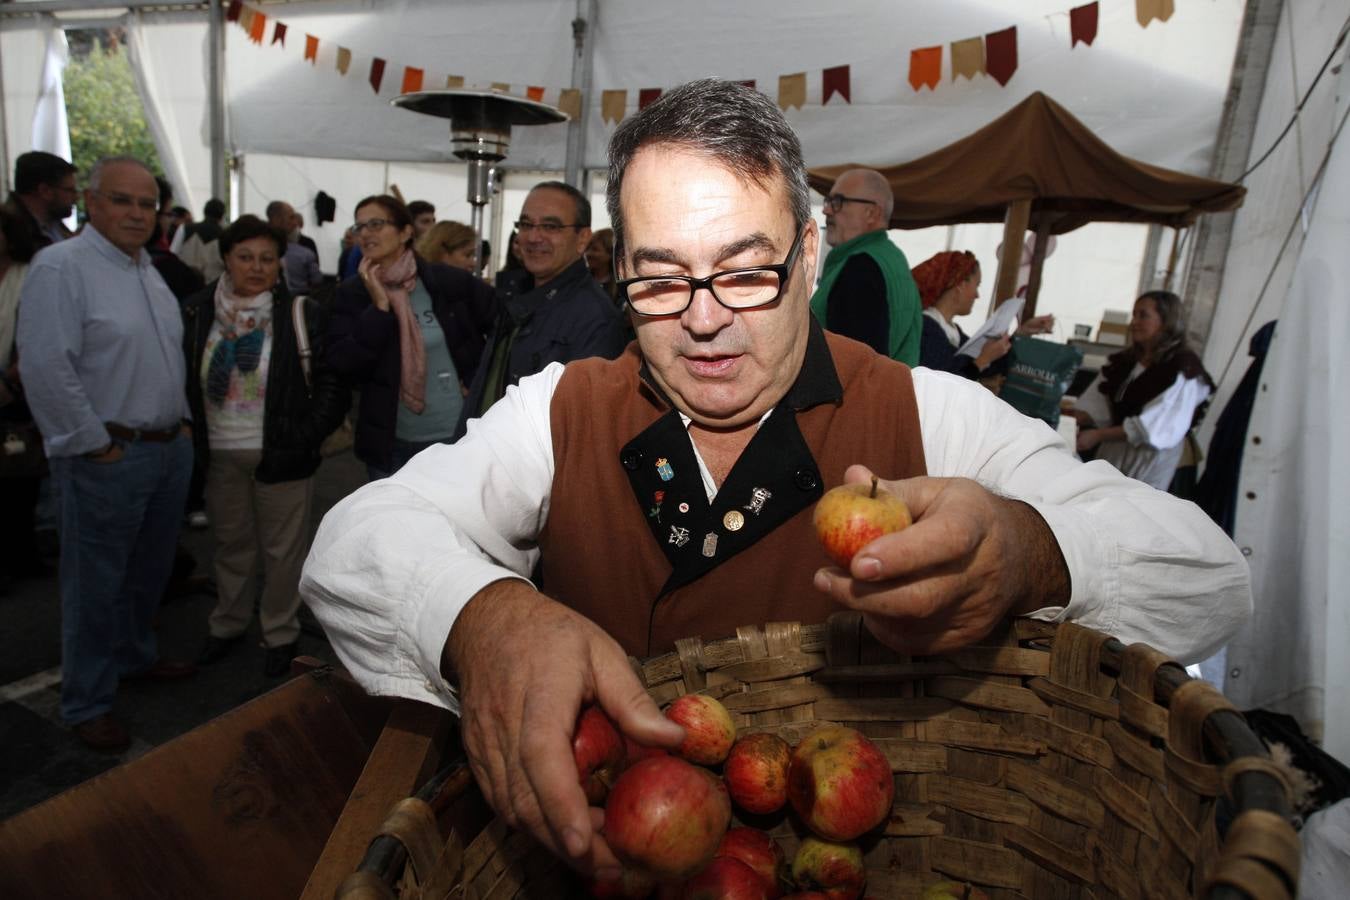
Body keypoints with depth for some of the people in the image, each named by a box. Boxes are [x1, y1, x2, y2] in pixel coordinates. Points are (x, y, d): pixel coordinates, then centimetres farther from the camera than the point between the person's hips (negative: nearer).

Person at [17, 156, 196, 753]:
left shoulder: (147, 269, 13)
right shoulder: (61, 267, -13)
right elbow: (45, 369, -20)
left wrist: (179, 423, 12)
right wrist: (95, 446, -17)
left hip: (170, 448, 8)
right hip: (107, 458, -8)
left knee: (150, 570, 21)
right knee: (96, 585, 5)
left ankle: (135, 656, 41)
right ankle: (87, 704, 20)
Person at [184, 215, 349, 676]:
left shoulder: (303, 315, -7)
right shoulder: (196, 312, 2)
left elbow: (334, 383, -5)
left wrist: (305, 437, -12)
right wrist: (193, 434, 3)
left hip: (280, 455, -3)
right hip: (219, 455, 3)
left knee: (282, 548, 7)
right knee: (231, 543, 18)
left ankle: (281, 632, 25)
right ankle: (228, 623, 37)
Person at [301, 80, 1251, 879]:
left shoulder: (928, 415, -7)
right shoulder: (561, 413, -2)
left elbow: (1211, 576, -11)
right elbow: (356, 539, -12)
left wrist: (1029, 550, -34)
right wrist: (481, 618, -35)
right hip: (596, 837, 2)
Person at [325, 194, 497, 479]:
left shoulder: (450, 281, -5)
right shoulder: (351, 293, -1)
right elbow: (343, 364, -11)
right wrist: (379, 306, -17)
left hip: (458, 437, -1)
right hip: (391, 444, 2)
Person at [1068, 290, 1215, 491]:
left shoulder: (1183, 369, -12)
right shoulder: (1125, 361, 10)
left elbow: (1155, 426, -21)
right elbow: (1096, 405, 4)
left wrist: (1098, 435, -27)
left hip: (1149, 461, -7)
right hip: (1111, 452, 7)